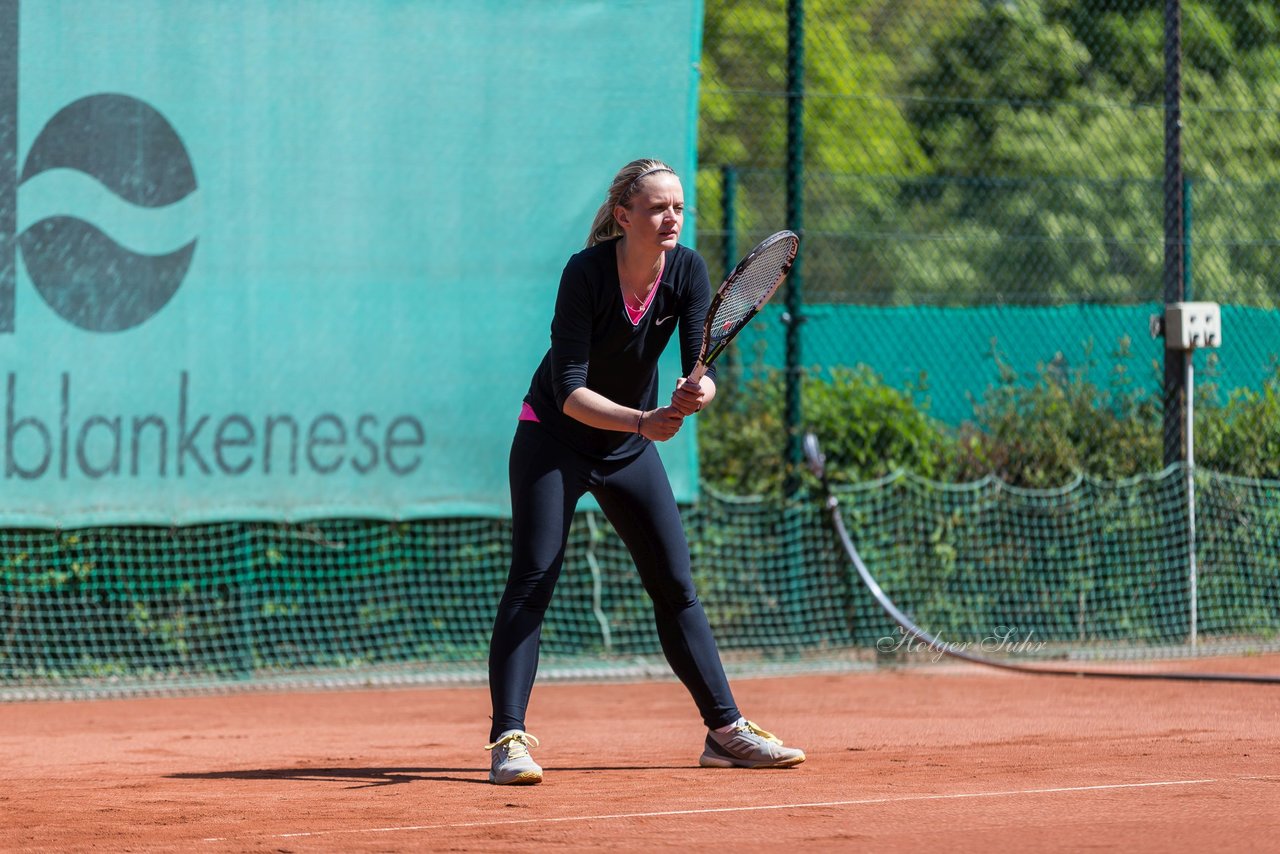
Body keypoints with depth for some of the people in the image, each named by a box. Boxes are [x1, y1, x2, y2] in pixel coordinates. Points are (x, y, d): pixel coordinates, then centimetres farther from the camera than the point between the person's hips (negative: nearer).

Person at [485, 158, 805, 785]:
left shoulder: (688, 272, -13)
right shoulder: (586, 273, -26)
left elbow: (699, 365, -18)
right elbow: (570, 391, -30)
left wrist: (697, 393, -41)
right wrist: (643, 420, -43)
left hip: (631, 448, 5)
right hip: (554, 439, -5)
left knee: (676, 586, 6)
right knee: (531, 582, -16)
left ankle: (726, 731, 15)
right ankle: (508, 740, -19)